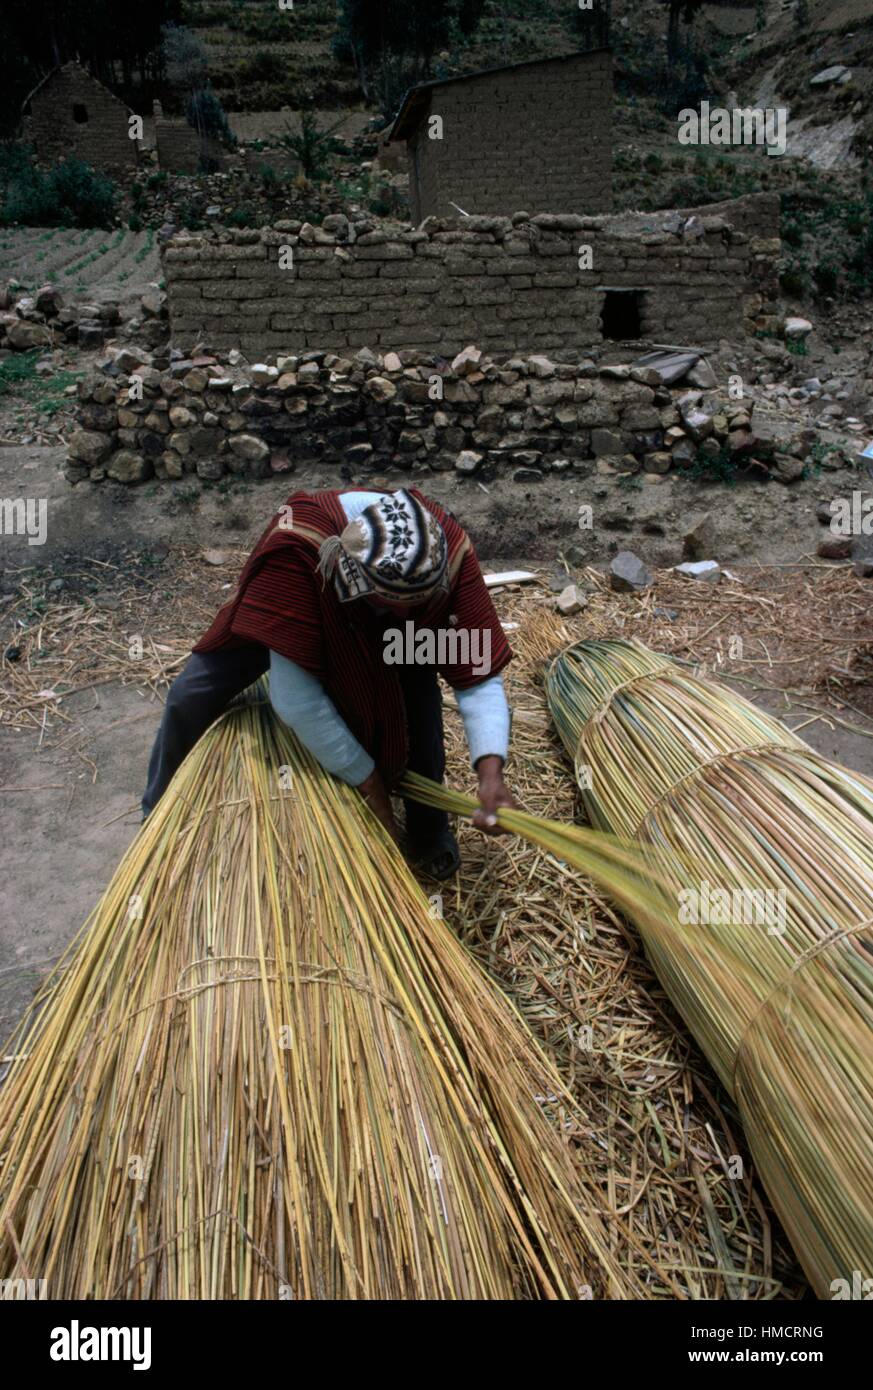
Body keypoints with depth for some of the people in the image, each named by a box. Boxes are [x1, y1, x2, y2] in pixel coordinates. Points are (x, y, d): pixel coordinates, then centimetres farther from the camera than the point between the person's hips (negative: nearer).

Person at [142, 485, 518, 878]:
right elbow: (295, 697, -45)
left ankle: (428, 831, 6)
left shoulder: (450, 551, -38)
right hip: (282, 613, -1)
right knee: (191, 697, -10)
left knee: (420, 698, -22)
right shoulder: (297, 546, -47)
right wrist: (369, 785, -36)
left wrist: (491, 771, -49)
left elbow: (479, 674, -33)